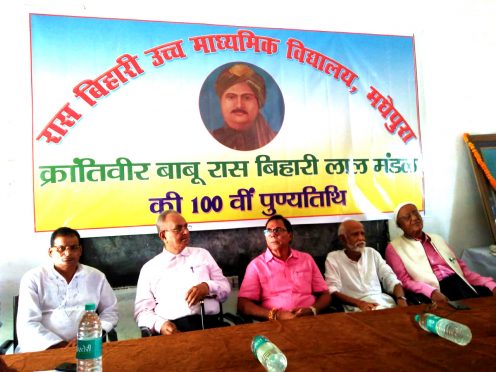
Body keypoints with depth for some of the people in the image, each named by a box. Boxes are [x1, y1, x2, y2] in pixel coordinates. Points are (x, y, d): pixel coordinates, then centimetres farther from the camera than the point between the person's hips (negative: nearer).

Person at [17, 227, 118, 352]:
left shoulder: (96, 276, 12)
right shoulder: (33, 278, 4)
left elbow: (111, 310, 14)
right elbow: (28, 324, -4)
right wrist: (61, 347, -14)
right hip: (42, 349, 0)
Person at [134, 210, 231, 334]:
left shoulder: (202, 254, 19)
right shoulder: (149, 268, 14)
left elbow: (225, 287, 17)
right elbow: (142, 310, 8)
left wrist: (207, 287, -6)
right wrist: (160, 324, -13)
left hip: (209, 324, 1)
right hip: (174, 328, -1)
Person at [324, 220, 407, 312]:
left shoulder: (372, 253, 15)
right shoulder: (333, 258, 2)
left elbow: (391, 279, 9)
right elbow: (333, 290, -8)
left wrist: (401, 299, -12)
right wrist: (359, 303, -23)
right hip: (356, 308, -6)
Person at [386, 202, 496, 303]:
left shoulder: (437, 239, 23)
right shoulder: (394, 247, 6)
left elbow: (461, 268, 20)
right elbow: (404, 281, -5)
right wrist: (432, 292, -22)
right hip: (433, 290, -5)